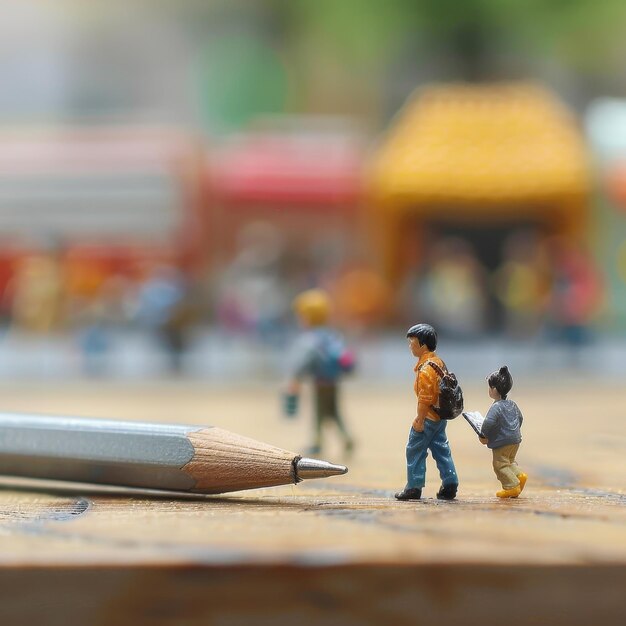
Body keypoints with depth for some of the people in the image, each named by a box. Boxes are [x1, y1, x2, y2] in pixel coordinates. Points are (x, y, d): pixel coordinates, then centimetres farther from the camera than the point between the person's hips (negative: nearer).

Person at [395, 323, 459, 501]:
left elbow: (425, 397, -24)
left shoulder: (425, 368, -20)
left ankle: (414, 488, 5)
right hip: (440, 415, 9)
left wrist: (420, 420, -19)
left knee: (415, 450, 1)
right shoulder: (437, 361, 10)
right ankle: (450, 485, 11)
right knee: (441, 449, 13)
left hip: (429, 417, -9)